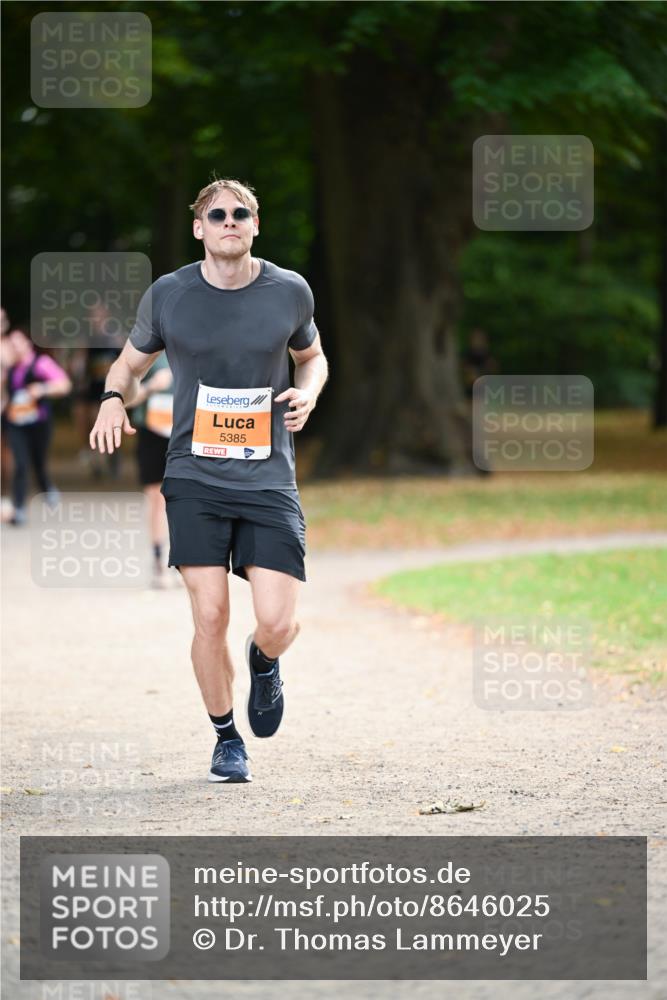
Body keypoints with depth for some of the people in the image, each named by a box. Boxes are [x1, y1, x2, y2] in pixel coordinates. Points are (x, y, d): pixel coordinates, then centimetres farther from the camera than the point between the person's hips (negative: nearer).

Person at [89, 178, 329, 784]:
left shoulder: (290, 292, 2)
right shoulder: (168, 295, 1)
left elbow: (312, 356, 21)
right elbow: (131, 363, 16)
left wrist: (308, 391, -2)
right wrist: (114, 399, -7)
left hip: (269, 482, 0)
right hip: (195, 479, 0)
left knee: (277, 623, -10)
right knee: (210, 616, -8)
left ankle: (263, 662, 29)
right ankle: (226, 738, 15)